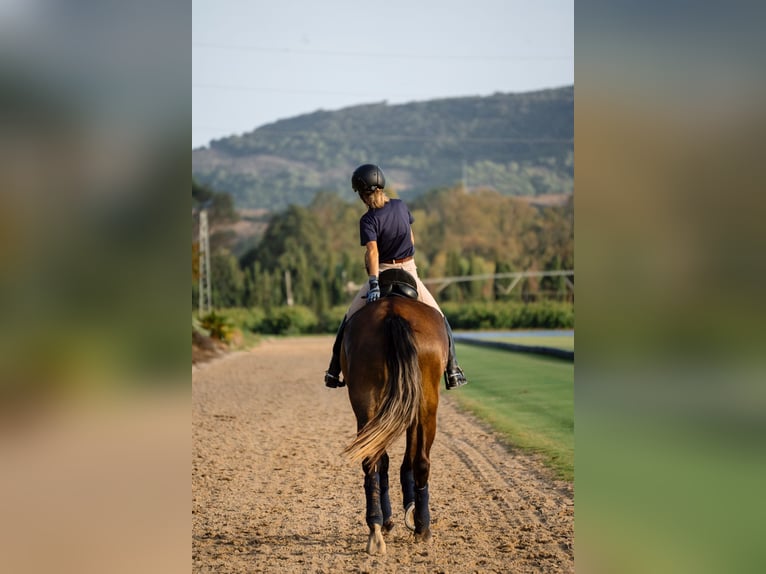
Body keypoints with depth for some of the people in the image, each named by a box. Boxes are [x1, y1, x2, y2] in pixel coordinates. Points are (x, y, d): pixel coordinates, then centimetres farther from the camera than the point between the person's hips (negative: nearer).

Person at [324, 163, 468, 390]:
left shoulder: (368, 220, -16)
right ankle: (451, 369, 6)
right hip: (409, 270, 3)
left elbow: (373, 252, -28)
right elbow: (412, 240, 9)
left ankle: (334, 369, 13)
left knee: (350, 319, 14)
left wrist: (373, 283, -36)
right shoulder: (401, 206, -1)